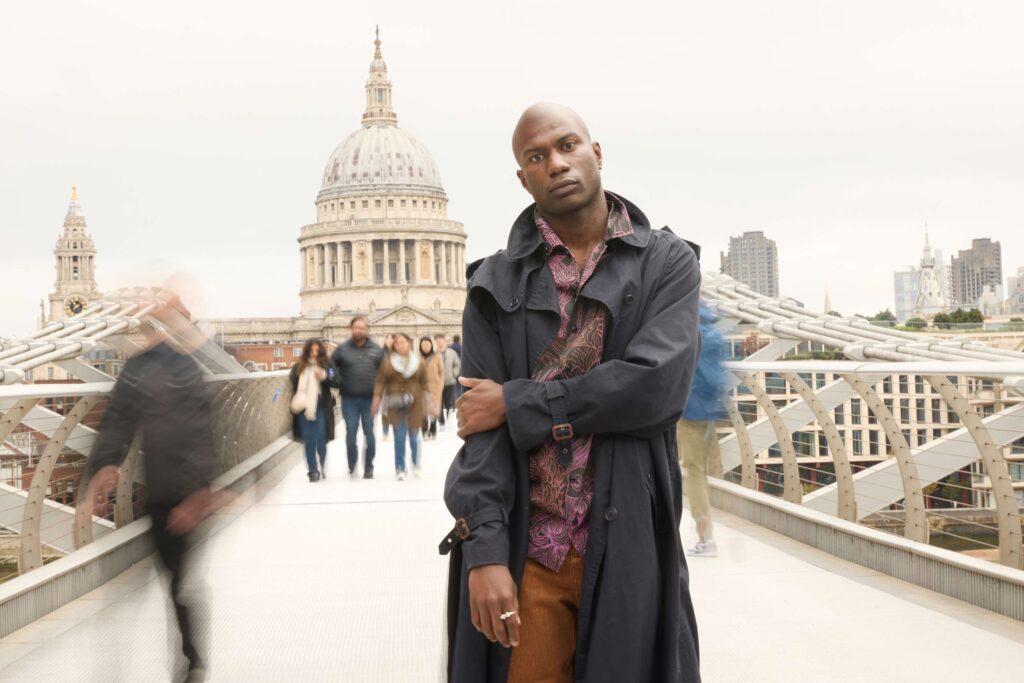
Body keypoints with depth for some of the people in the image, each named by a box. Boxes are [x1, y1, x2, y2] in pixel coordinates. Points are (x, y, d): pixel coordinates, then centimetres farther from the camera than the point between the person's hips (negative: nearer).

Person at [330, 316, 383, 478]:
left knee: (369, 433, 6)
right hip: (349, 399, 0)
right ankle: (352, 466, 15)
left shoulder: (377, 349, 2)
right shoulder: (342, 349, 0)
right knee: (350, 433, 1)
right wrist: (339, 384, -5)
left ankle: (368, 468, 16)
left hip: (370, 398, 1)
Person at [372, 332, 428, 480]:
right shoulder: (388, 361, 3)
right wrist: (377, 399, -9)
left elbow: (425, 383, 6)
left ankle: (416, 465, 26)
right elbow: (380, 381, 0)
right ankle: (400, 469, 3)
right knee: (399, 438, -4)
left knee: (414, 436, 6)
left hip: (414, 404, 1)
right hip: (395, 405, -1)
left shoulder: (418, 361, 5)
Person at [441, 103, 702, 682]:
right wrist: (483, 553, -14)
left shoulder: (668, 263, 2)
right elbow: (481, 429, -2)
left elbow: (657, 387, -15)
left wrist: (517, 404, -10)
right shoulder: (497, 285, 5)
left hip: (628, 546, -1)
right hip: (525, 552, 1)